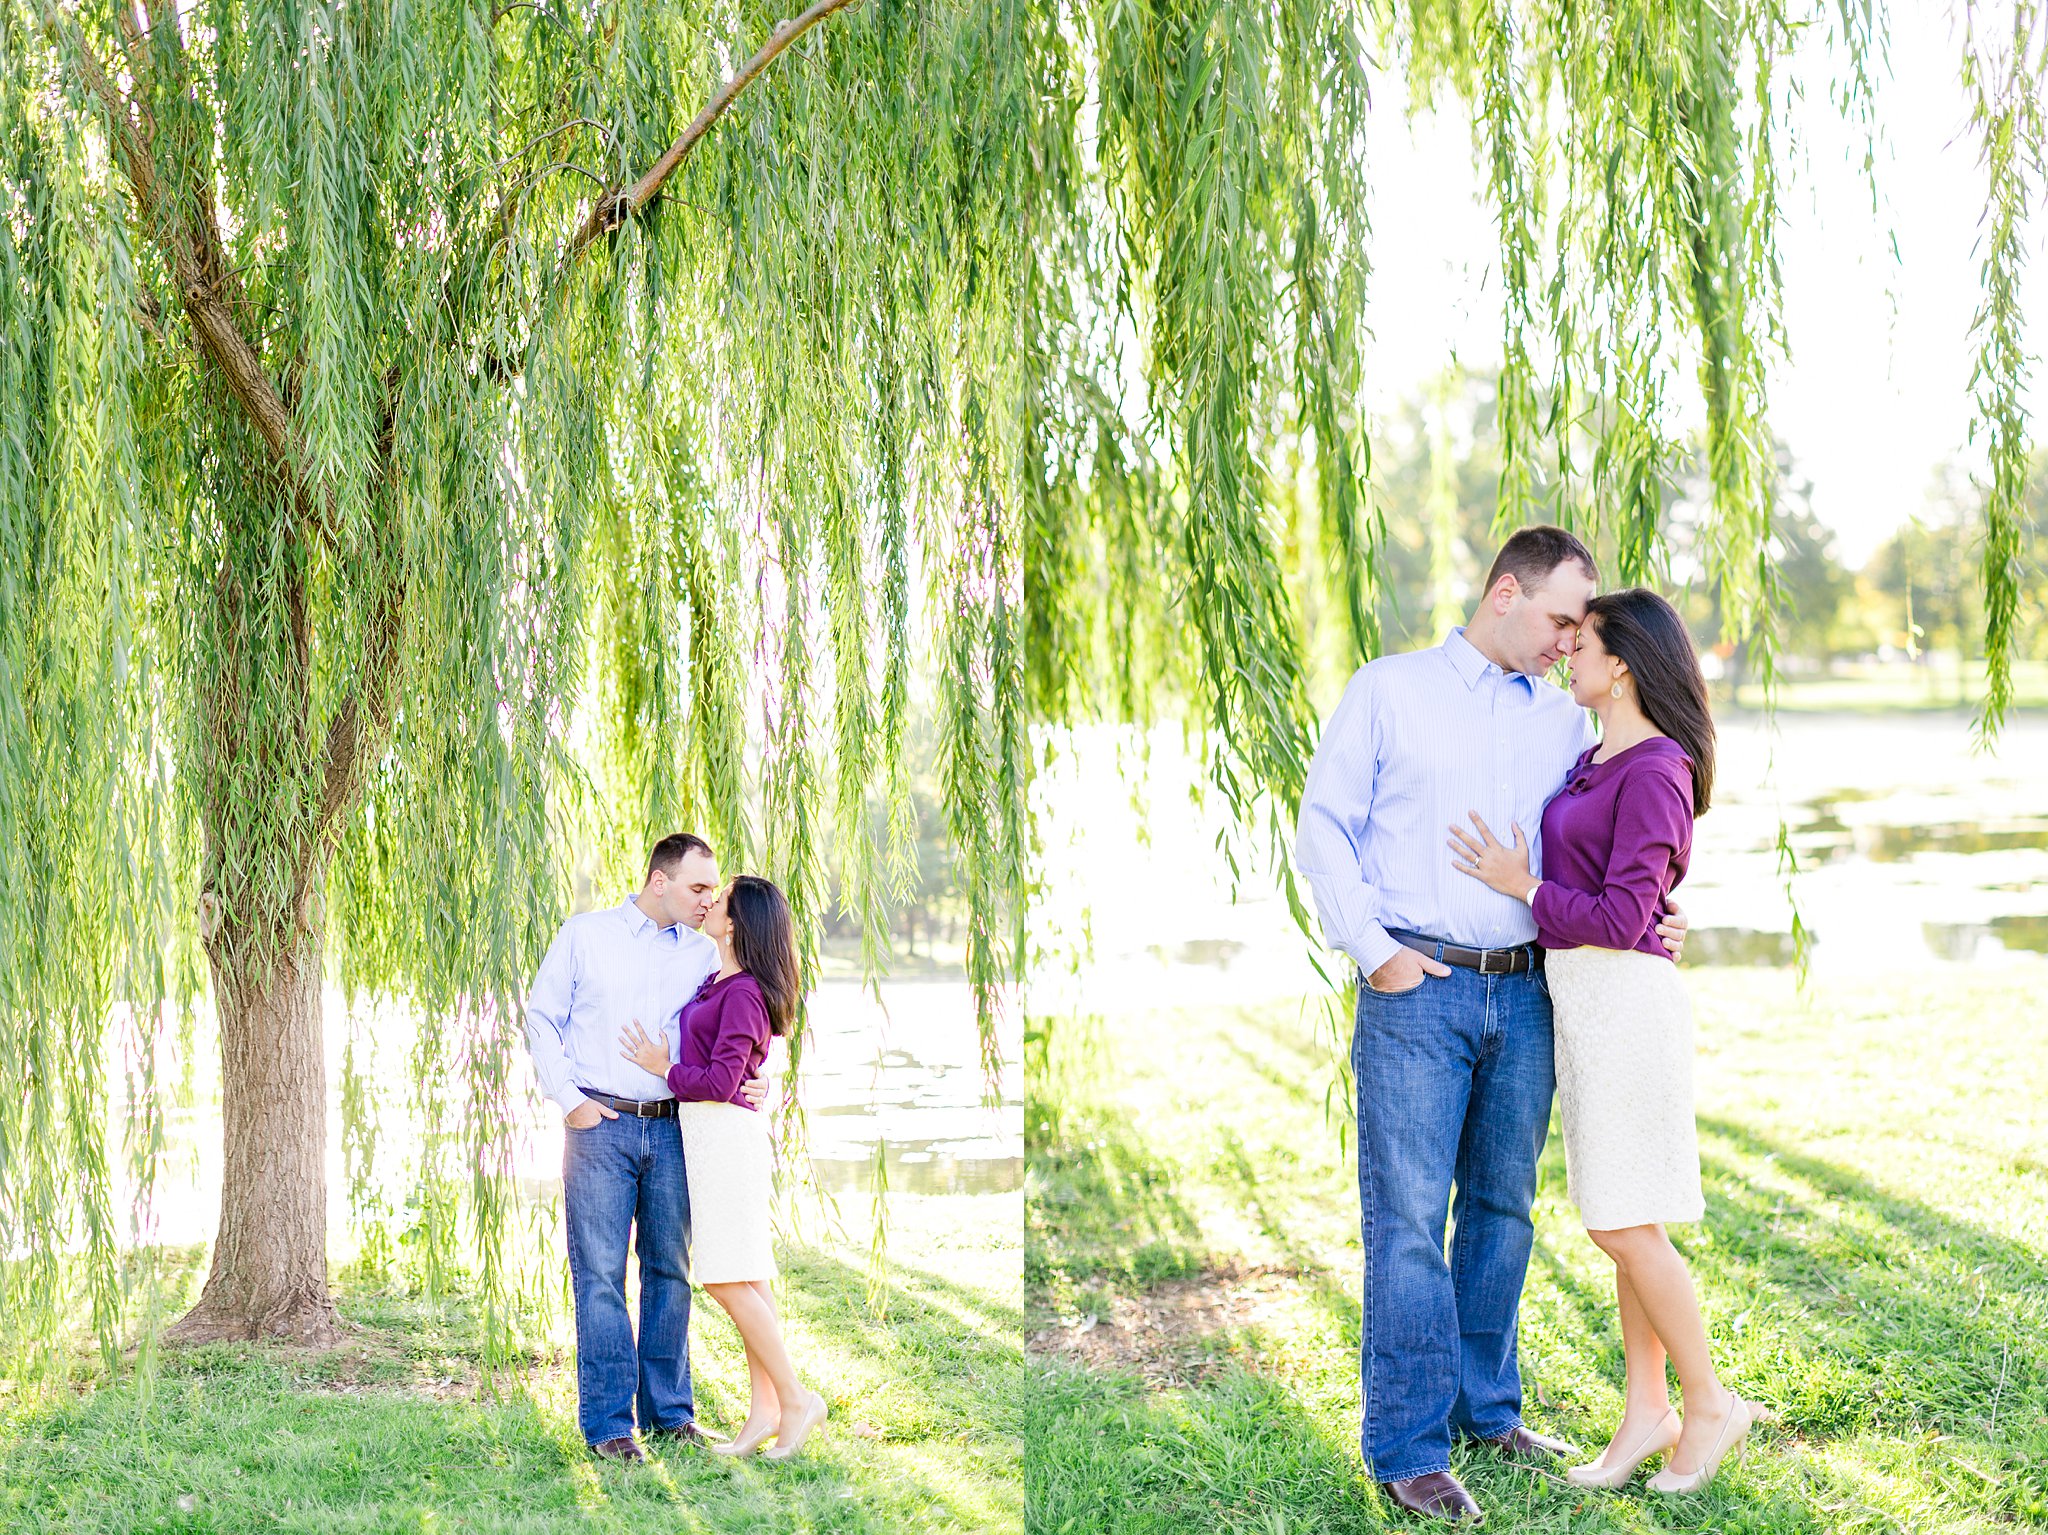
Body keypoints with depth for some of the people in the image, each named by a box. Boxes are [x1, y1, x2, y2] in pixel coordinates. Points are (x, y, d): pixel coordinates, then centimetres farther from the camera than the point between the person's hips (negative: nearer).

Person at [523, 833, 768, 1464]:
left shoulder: (704, 955, 11)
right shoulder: (584, 935, 3)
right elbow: (541, 1018, 5)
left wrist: (753, 1082, -7)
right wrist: (569, 1099, -5)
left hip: (672, 1128, 3)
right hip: (600, 1125, -3)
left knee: (670, 1270, 7)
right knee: (600, 1273, -4)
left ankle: (669, 1411, 17)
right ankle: (607, 1421, 1)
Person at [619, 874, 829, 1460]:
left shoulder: (742, 993, -16)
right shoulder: (719, 981, 12)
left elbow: (720, 1081, -19)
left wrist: (664, 1067, -7)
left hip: (725, 1130, -10)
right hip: (713, 1131, 10)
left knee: (728, 1278, -8)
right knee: (748, 1279, 8)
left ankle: (795, 1398, -3)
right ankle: (764, 1409, 10)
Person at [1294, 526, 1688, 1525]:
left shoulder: (1567, 723, 15)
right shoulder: (1390, 691, 4)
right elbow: (1324, 827, 1)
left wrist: (1649, 917, -1)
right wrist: (1371, 949, -8)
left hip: (1525, 994, 5)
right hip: (1417, 988, -4)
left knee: (1502, 1206, 11)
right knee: (1409, 1218, -6)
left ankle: (1487, 1408, 24)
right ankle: (1408, 1448, -2)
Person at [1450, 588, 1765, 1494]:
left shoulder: (1654, 772, -15)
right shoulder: (1593, 761, 13)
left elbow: (1621, 917, -19)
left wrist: (1521, 886, -11)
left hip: (1623, 1001, -9)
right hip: (1579, 1002, 9)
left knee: (1624, 1226, -4)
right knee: (1626, 1225, 12)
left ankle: (1710, 1404, 9)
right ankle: (1646, 1411, 18)